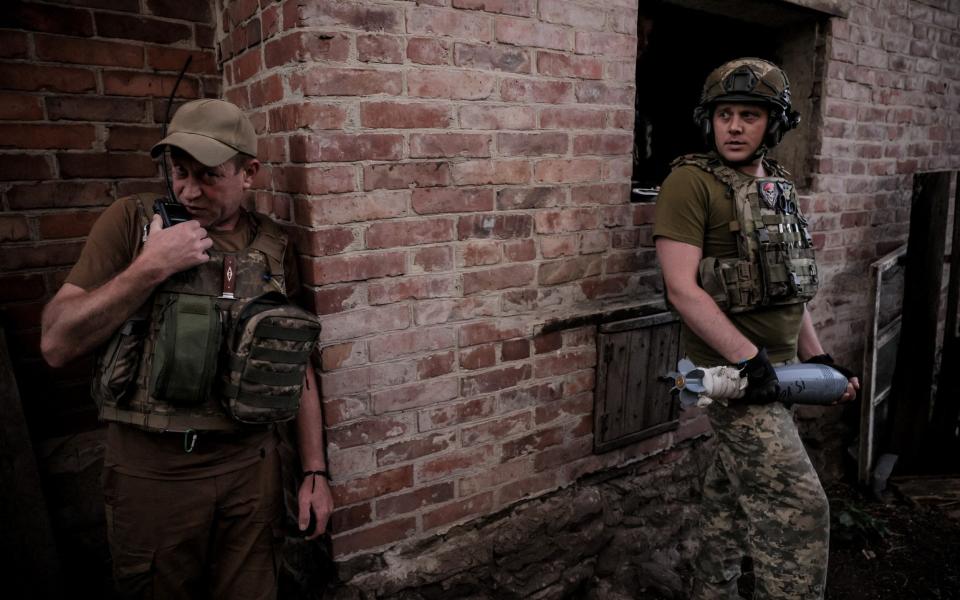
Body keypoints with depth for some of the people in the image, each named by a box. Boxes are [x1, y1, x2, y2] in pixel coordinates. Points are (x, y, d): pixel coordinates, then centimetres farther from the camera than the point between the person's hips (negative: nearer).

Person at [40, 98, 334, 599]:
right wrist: (149, 268, -20)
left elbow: (297, 365, 5)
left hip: (251, 463, 2)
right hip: (151, 467, -1)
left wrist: (315, 471, 3)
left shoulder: (274, 248, 1)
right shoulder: (131, 221, -5)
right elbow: (56, 345, -9)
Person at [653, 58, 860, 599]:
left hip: (777, 367, 8)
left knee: (734, 492, 18)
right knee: (799, 506, -7)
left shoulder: (778, 187, 14)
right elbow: (682, 289, -18)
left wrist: (817, 356, 15)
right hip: (732, 368, -8)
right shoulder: (692, 183, -11)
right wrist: (748, 358, -20)